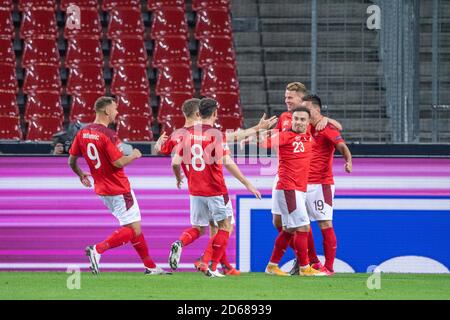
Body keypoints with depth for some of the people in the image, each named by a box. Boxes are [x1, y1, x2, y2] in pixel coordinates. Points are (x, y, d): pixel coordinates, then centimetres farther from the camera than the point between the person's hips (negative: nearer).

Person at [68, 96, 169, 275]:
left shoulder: (82, 133, 4)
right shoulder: (107, 135, -20)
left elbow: (71, 160, 10)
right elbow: (118, 162, -23)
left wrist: (80, 175, 29)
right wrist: (134, 156, -4)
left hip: (102, 189, 9)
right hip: (119, 190, -9)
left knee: (134, 228, 16)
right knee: (134, 229, -5)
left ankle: (151, 267, 18)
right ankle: (97, 250, -17)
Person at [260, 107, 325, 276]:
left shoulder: (309, 137, 13)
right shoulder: (286, 136, -8)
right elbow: (263, 142, -20)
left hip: (300, 190, 8)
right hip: (288, 189, -8)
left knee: (289, 230, 13)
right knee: (303, 227, -9)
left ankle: (272, 266, 20)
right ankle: (304, 267, -3)